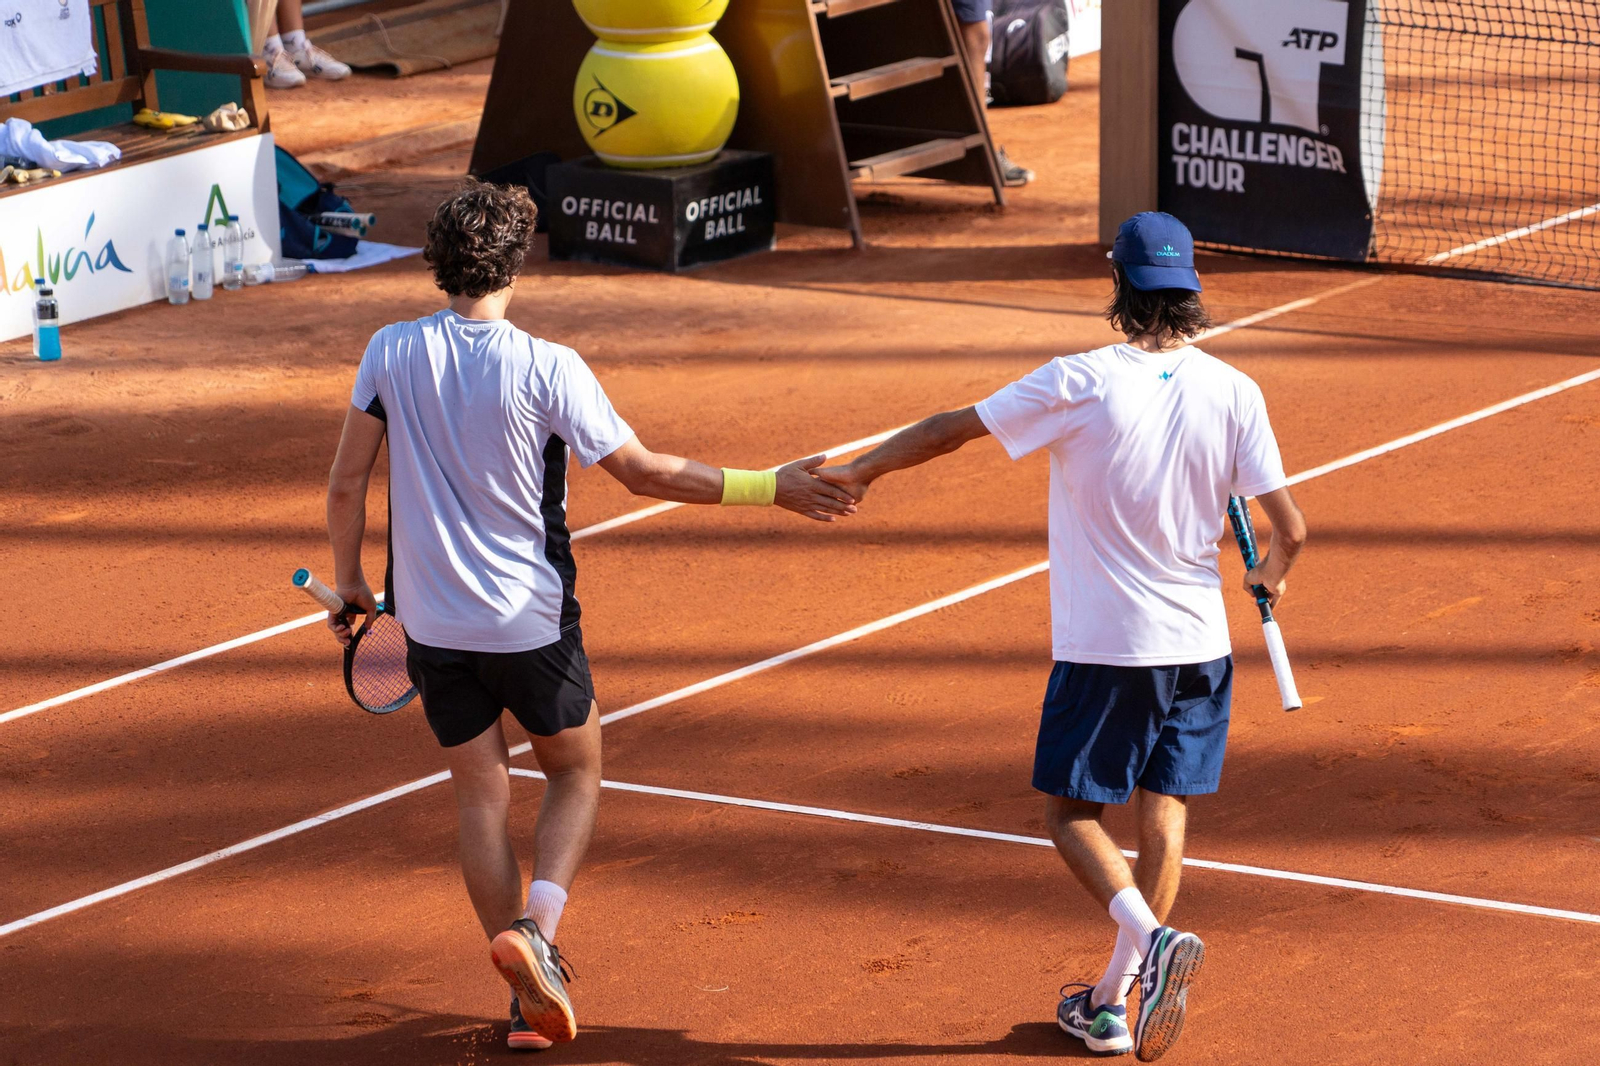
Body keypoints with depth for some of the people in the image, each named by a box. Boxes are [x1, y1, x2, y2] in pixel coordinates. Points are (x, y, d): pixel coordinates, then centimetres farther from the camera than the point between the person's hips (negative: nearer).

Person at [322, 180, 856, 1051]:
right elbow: (645, 472, -12)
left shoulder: (390, 353, -6)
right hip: (532, 619, -2)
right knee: (576, 774, 18)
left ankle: (527, 997, 13)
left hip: (433, 621, 3)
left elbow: (346, 483, -1)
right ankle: (536, 927, -6)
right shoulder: (546, 368, -16)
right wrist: (771, 488, -5)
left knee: (480, 797, 13)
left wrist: (349, 585, 15)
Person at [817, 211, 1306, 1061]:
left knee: (1072, 814, 8)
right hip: (1198, 641, 3)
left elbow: (953, 428, -4)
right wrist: (1272, 571, 20)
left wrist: (860, 470, 11)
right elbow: (1289, 527, -5)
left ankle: (1151, 938, -16)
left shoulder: (1080, 384, -14)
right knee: (1164, 812, 14)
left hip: (1102, 645, -3)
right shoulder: (1234, 394, -6)